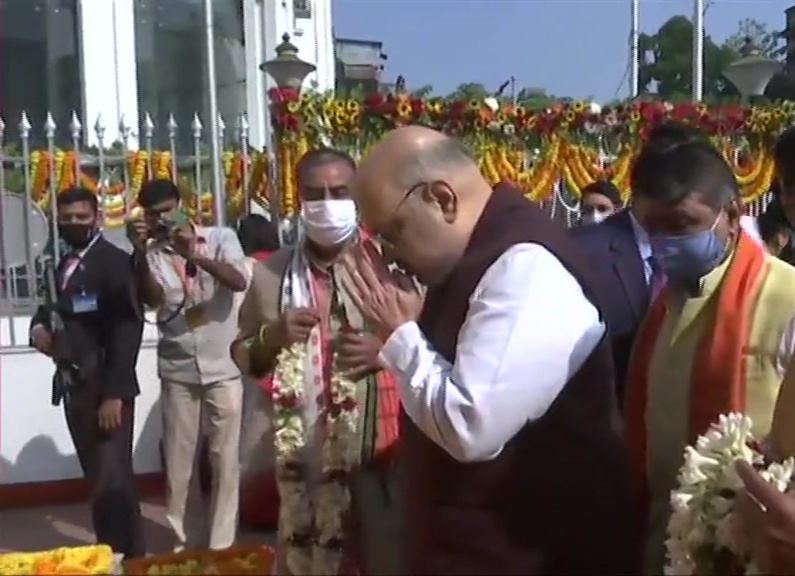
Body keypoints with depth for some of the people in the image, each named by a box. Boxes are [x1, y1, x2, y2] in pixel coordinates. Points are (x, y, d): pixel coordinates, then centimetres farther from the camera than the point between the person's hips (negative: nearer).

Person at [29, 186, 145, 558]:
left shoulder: (115, 262, -9)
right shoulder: (64, 266, 15)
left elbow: (127, 328, -16)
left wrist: (115, 393, -22)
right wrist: (40, 327, -3)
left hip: (106, 388, -7)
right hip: (72, 386, 7)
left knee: (113, 479, -6)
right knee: (96, 478, 14)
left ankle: (130, 556, 6)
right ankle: (109, 552, 24)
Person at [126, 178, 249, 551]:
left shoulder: (220, 237, -1)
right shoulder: (152, 252, 4)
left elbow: (239, 282, -17)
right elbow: (152, 299, -11)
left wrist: (196, 256, -31)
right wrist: (141, 252, -23)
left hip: (223, 367, -2)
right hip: (176, 370, 2)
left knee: (225, 459, 1)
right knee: (179, 459, 7)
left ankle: (221, 544, 9)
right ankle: (186, 540, 19)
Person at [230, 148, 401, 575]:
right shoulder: (271, 272, 4)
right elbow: (244, 358, 11)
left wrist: (388, 348, -19)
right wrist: (272, 336, -9)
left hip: (385, 455, -2)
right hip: (305, 458, 3)